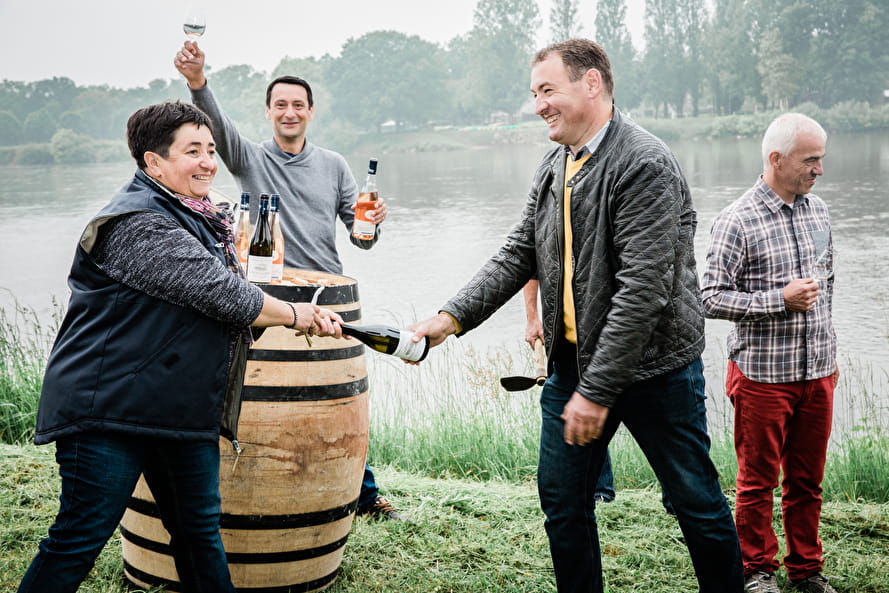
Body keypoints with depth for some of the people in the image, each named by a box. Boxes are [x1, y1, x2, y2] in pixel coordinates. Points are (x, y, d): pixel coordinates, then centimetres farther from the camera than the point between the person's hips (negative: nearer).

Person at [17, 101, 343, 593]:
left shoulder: (196, 219, 16)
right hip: (111, 408, -10)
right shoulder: (137, 225, -17)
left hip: (184, 408, 10)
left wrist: (309, 317, 9)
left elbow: (223, 302, 23)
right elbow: (221, 294, -21)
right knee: (80, 538, -3)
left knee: (200, 531, 16)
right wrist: (293, 315, -6)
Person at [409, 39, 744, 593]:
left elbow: (642, 289, -23)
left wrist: (598, 390, -23)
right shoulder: (554, 168, 8)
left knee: (697, 502, 7)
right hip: (574, 361, 7)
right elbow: (518, 255, 10)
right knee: (562, 498, 11)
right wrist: (452, 317, -4)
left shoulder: (644, 164, -19)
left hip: (652, 365, -7)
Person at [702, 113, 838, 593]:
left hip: (817, 373, 6)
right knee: (758, 480, 7)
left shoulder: (817, 210, 9)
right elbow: (711, 298, -15)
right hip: (763, 374, -5)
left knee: (807, 480, 14)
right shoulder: (737, 221, -12)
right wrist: (780, 300, -19)